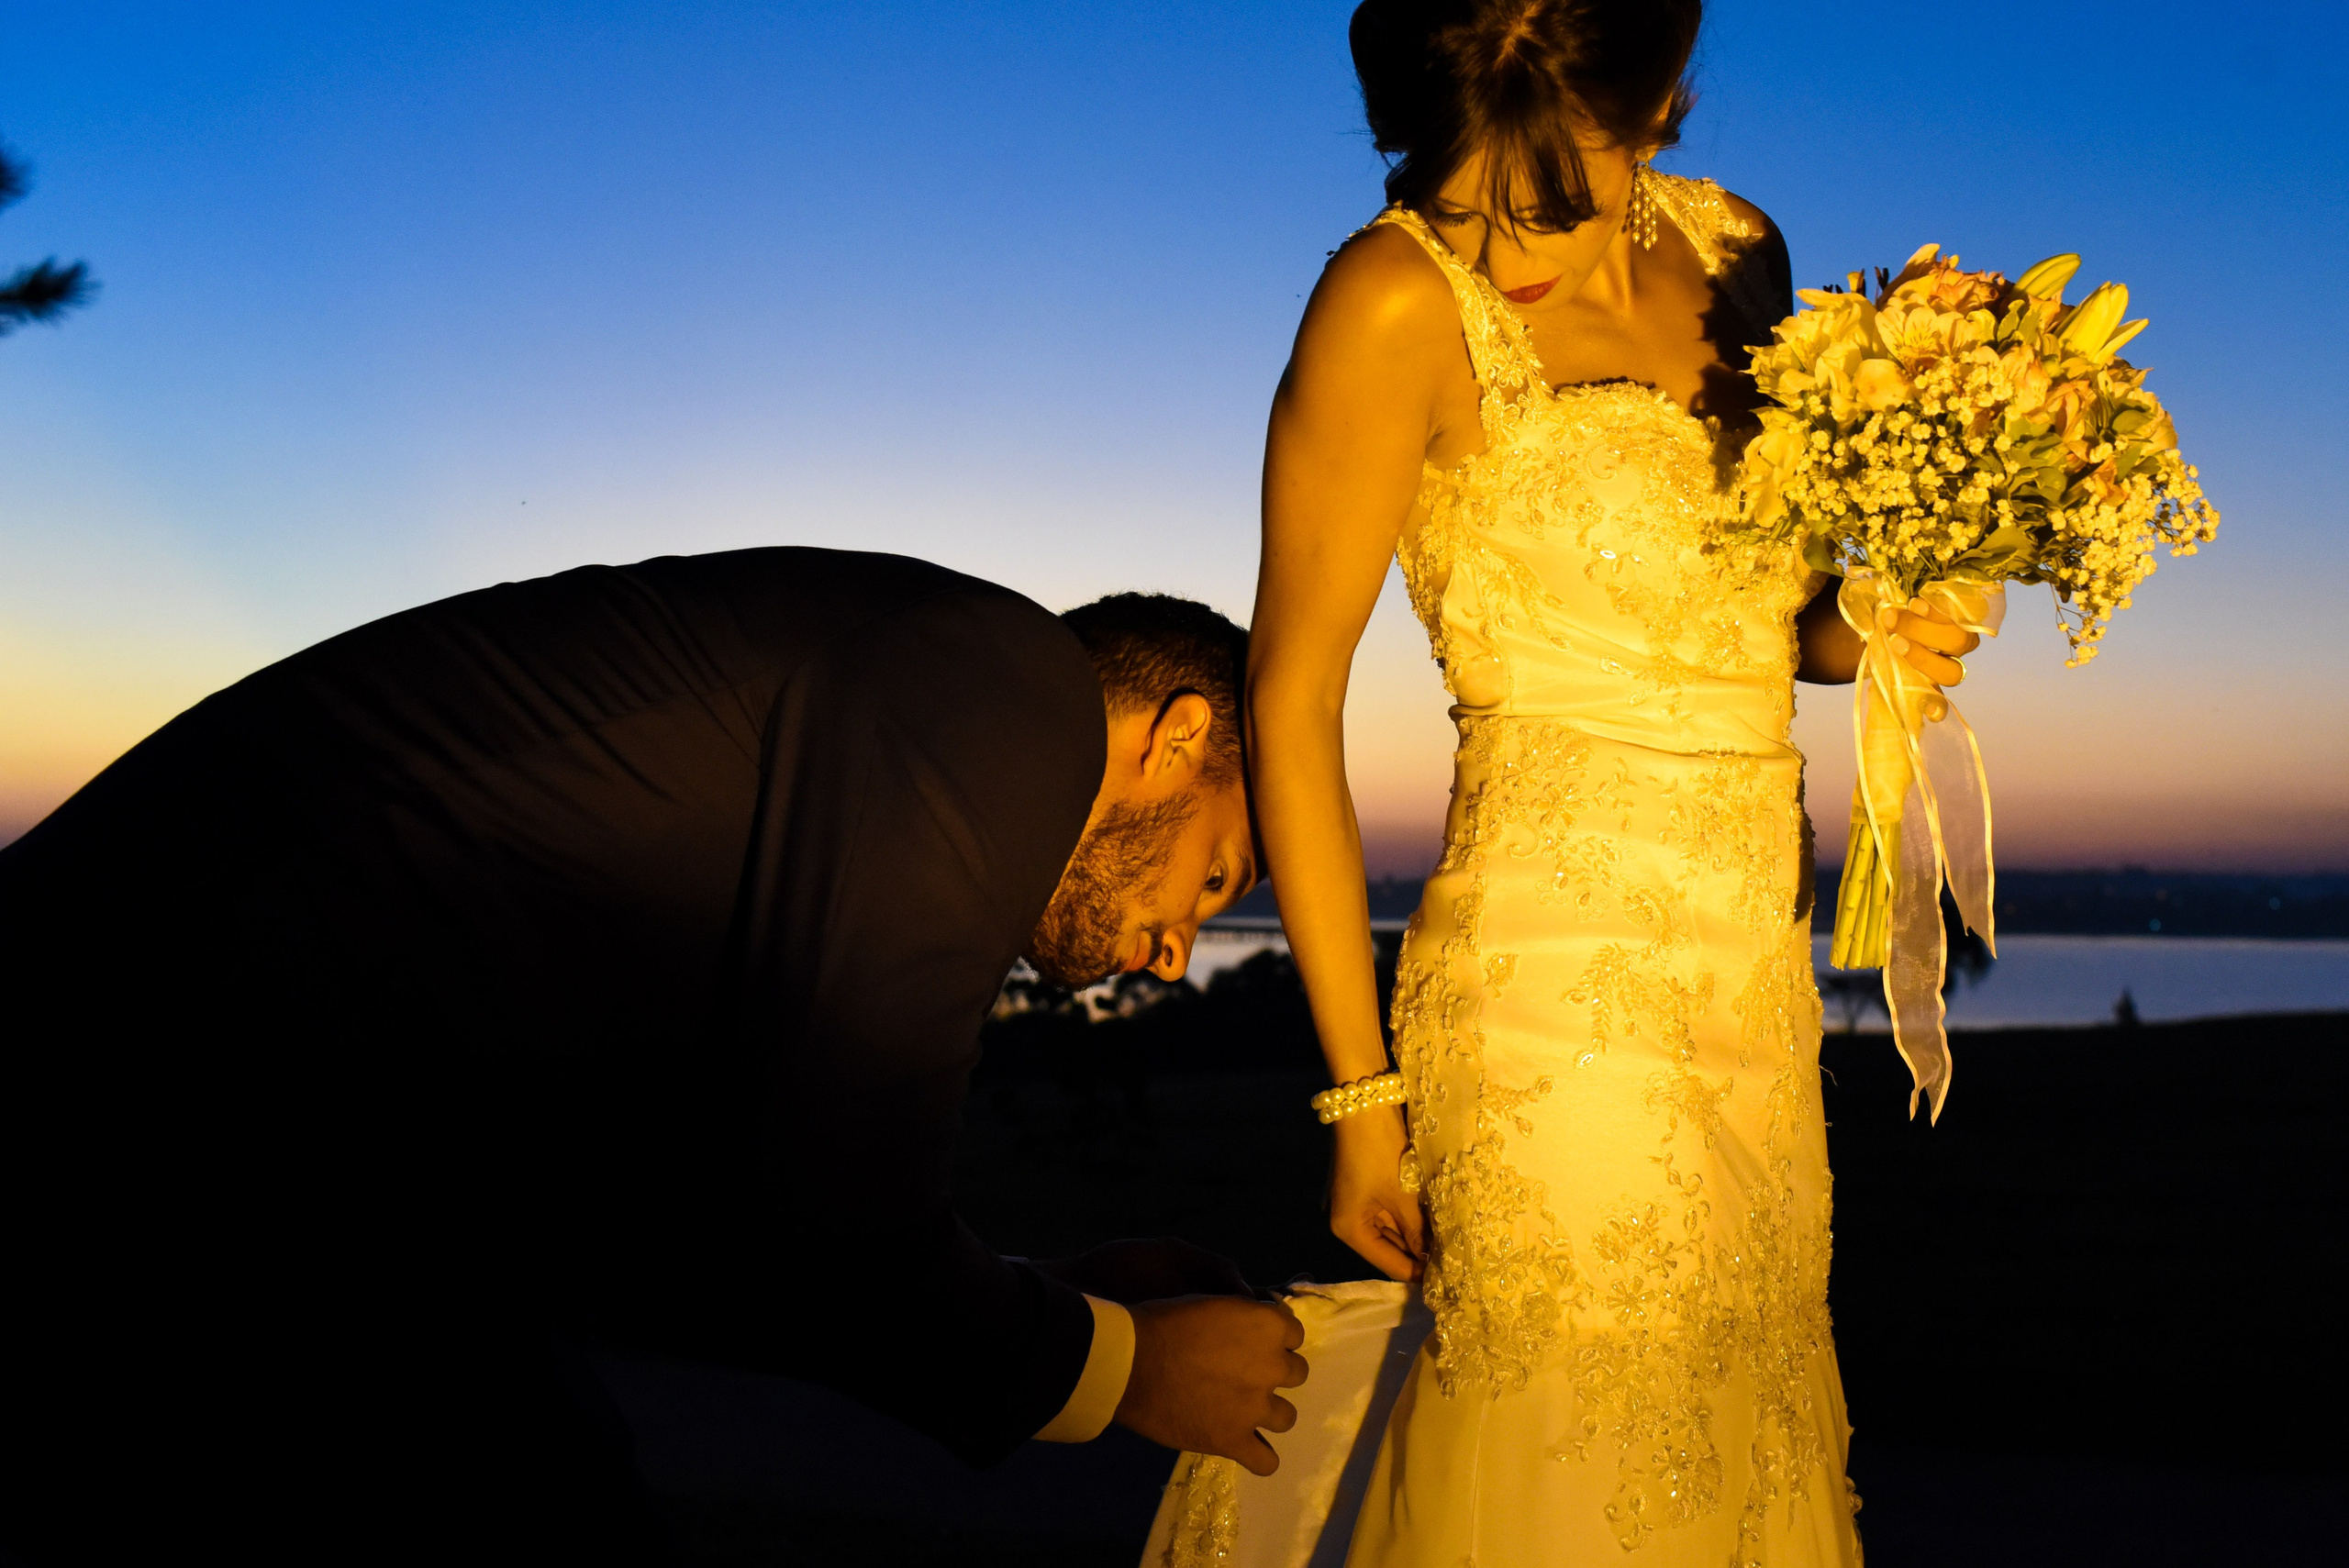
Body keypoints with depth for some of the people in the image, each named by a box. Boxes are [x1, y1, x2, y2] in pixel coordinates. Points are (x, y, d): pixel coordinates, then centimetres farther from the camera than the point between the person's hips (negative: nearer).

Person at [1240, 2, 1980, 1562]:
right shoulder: (1399, 298, -10)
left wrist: (1867, 633, -3)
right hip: (1561, 1006, -6)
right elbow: (1292, 702, -9)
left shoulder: (1735, 251, 8)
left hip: (1759, 993, 6)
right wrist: (1365, 1091, -9)